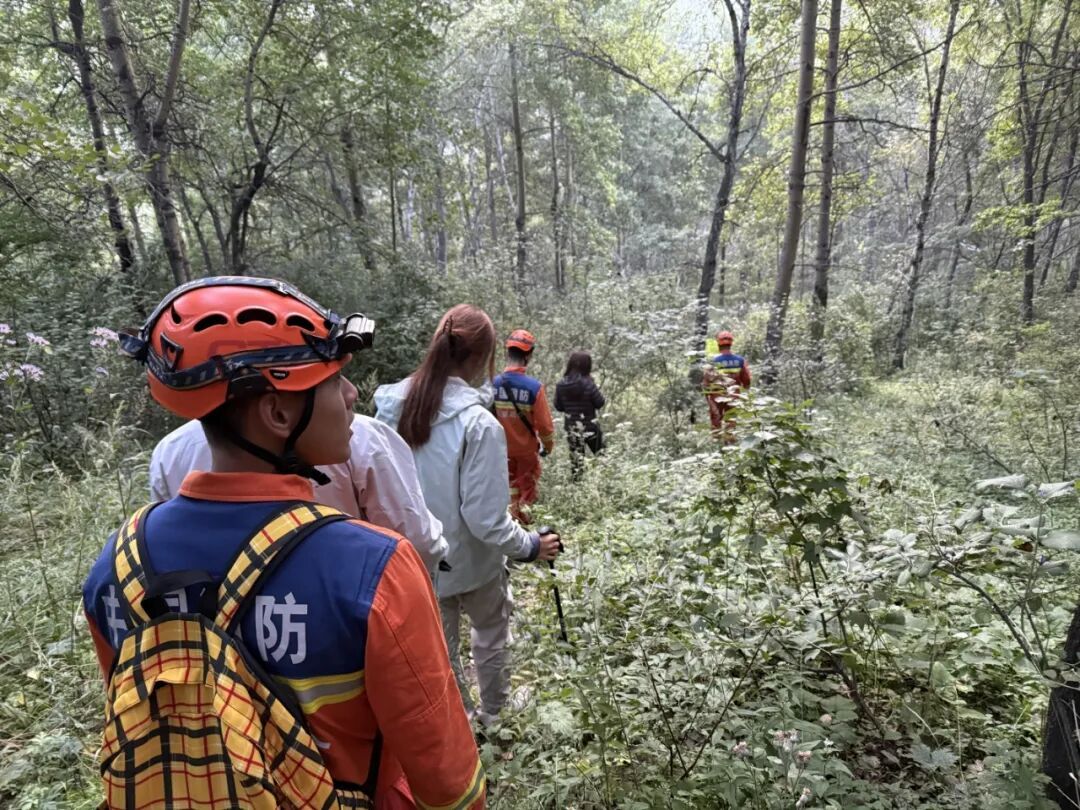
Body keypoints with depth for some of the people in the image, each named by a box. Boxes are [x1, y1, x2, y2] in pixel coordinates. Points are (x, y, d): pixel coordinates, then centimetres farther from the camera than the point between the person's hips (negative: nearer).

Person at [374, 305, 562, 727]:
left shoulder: (391, 407, -10)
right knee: (491, 637, 24)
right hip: (470, 560, -4)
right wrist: (530, 546, -8)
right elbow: (485, 518, -26)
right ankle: (494, 715, 46)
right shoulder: (478, 423, -29)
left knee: (439, 645, 22)